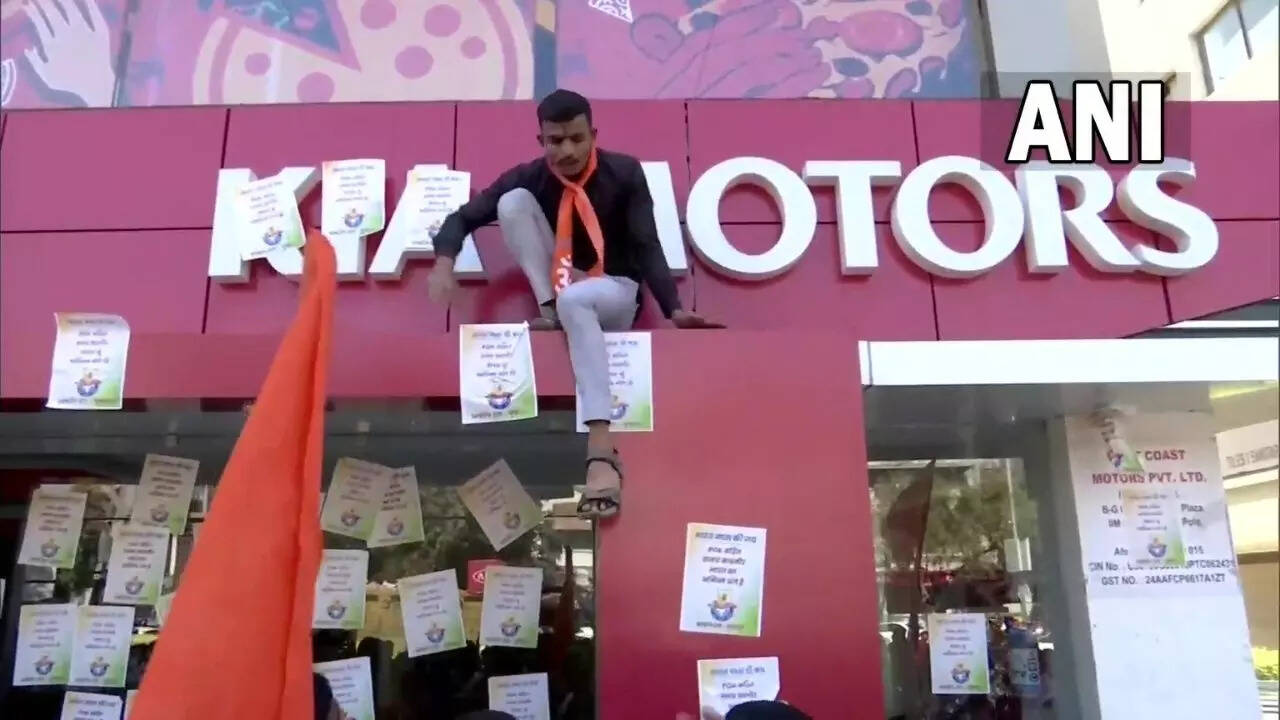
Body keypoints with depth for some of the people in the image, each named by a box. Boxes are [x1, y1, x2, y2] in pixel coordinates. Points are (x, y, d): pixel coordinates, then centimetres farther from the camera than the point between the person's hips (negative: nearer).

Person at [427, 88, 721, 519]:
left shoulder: (625, 173, -10)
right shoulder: (528, 177, -5)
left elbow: (647, 245, -14)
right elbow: (463, 217, -1)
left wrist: (672, 309, -28)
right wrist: (444, 262, -23)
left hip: (614, 291, -3)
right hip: (560, 284, 3)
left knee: (575, 300, -43)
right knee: (513, 201, -17)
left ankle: (602, 453, -53)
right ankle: (548, 312, -19)